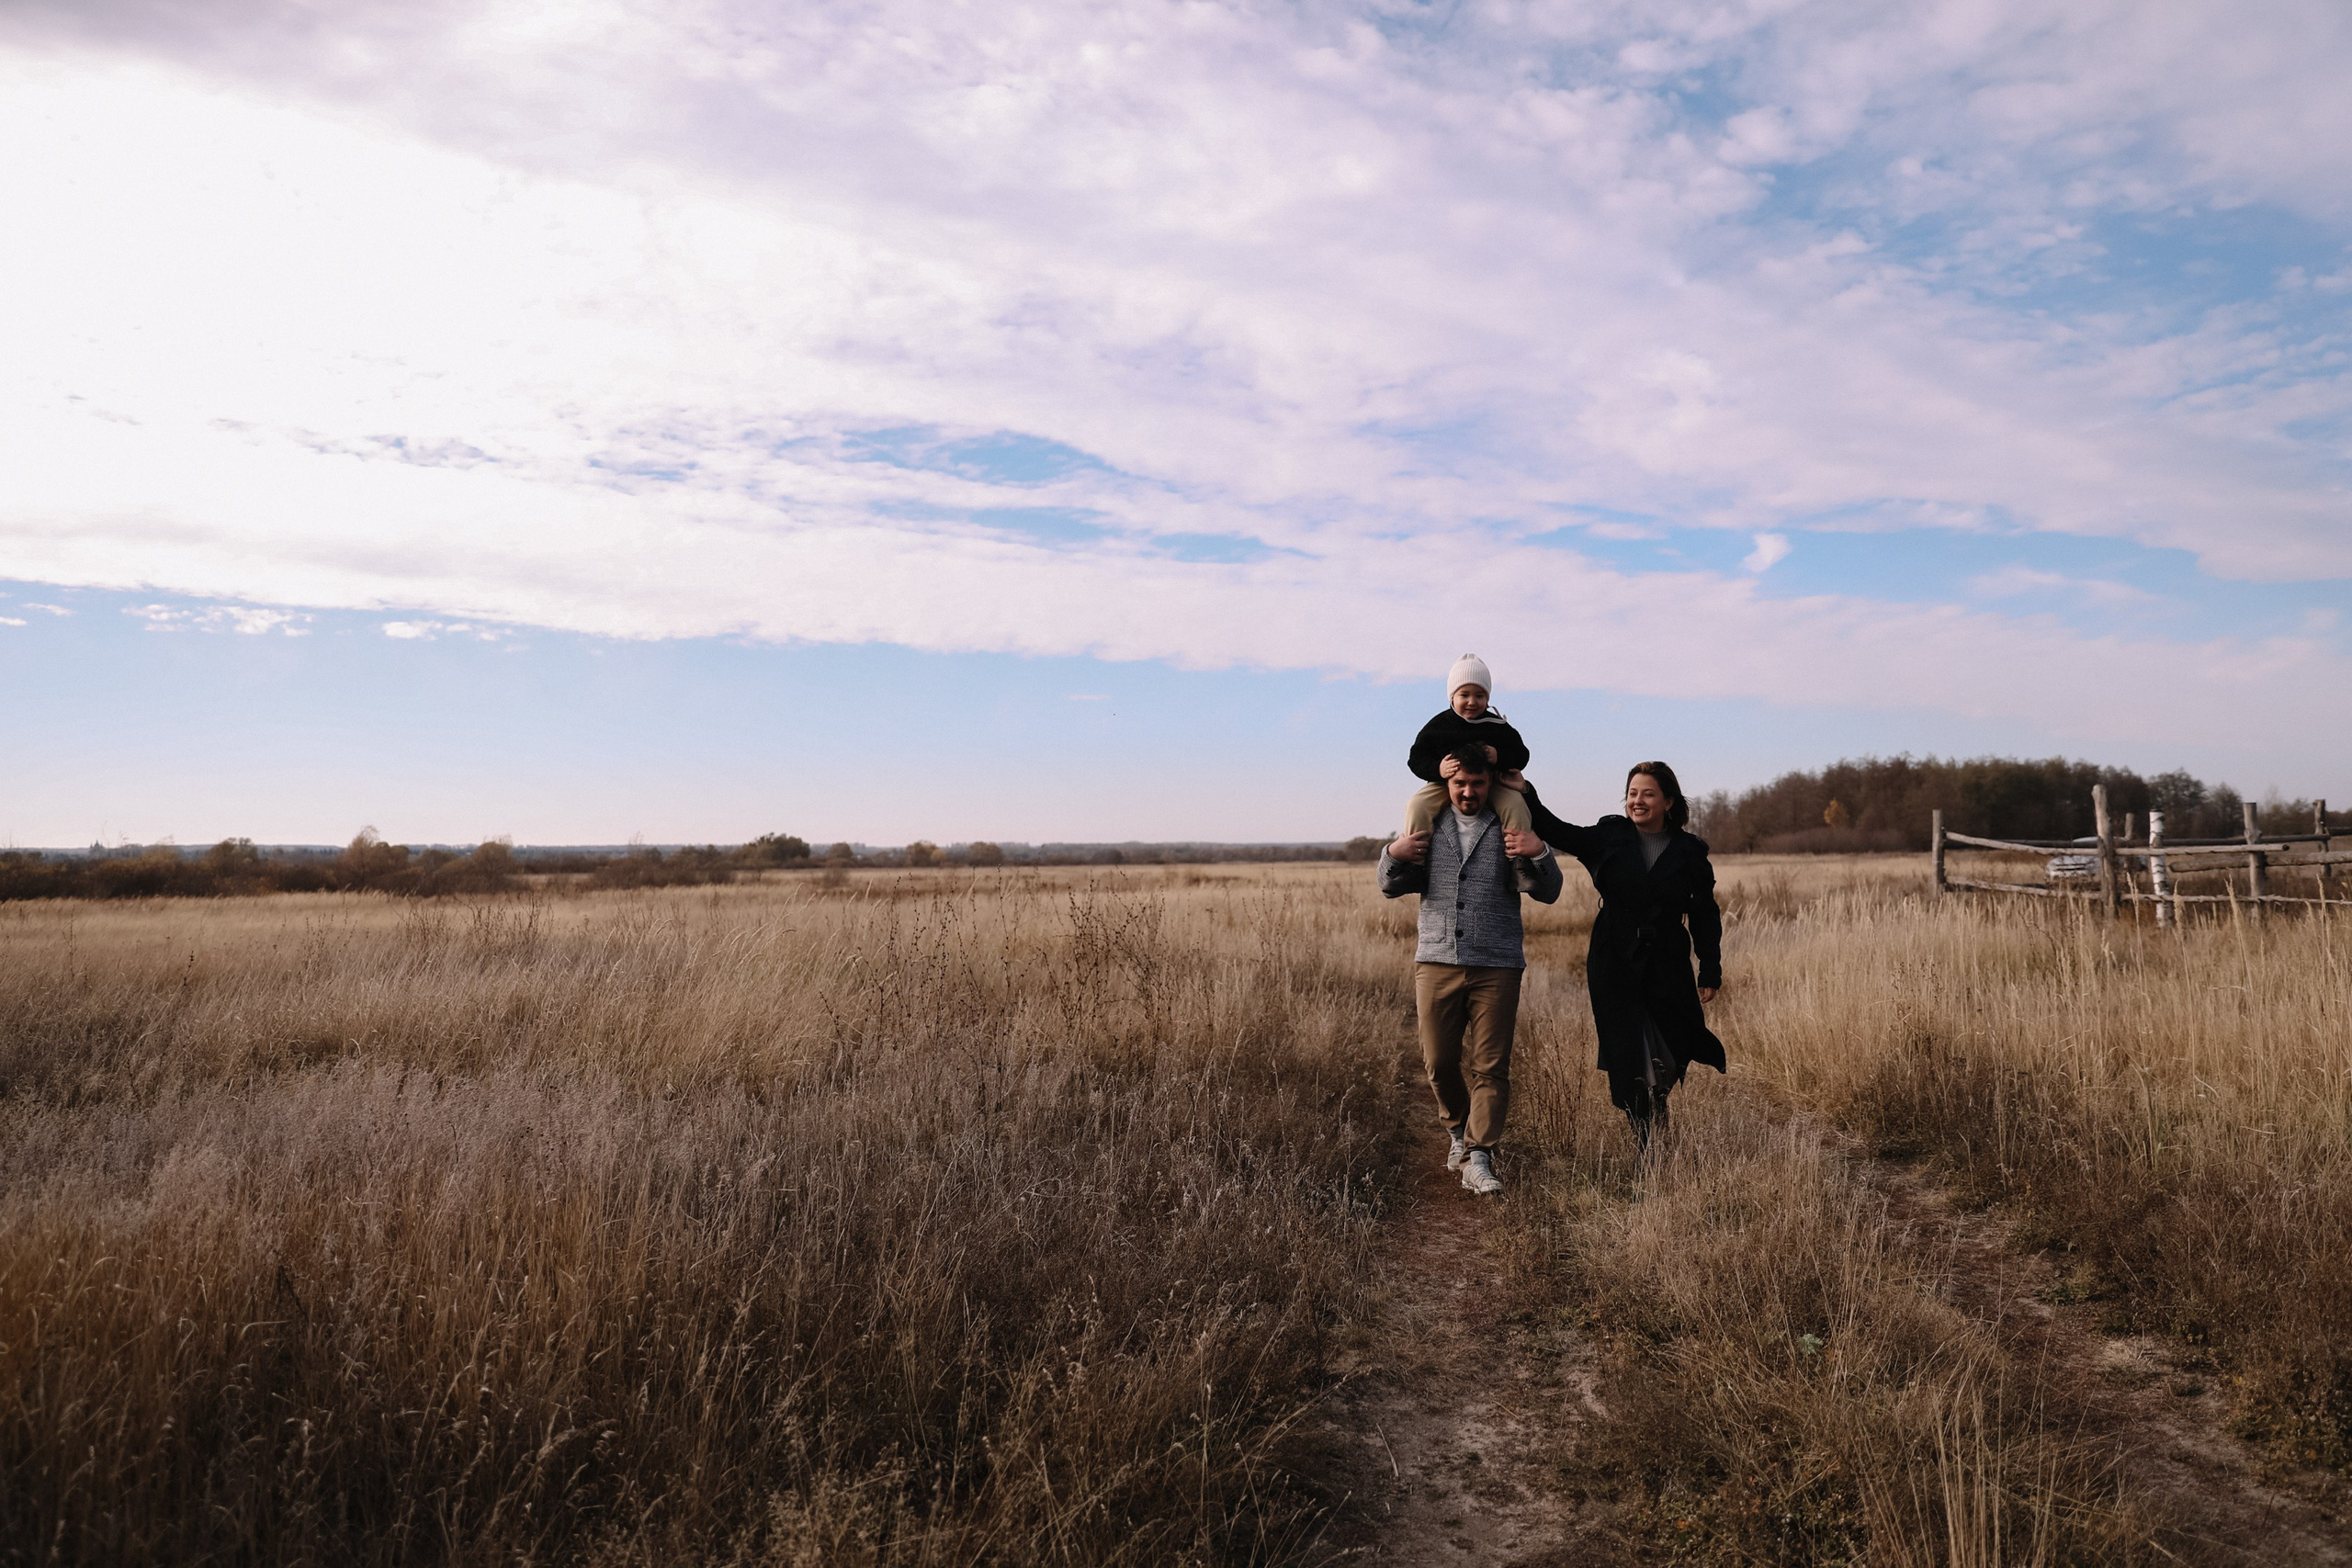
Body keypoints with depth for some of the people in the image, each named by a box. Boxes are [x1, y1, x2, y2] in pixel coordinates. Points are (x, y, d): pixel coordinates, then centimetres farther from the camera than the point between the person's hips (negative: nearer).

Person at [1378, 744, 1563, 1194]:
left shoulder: (1512, 828, 6)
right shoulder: (1427, 826, 13)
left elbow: (1547, 892, 0)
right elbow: (1392, 887, 13)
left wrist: (1539, 853, -19)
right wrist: (1393, 855, -8)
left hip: (1496, 966, -2)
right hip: (1436, 961, 2)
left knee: (1490, 1068, -5)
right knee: (1439, 1062, 6)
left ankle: (1477, 1158, -2)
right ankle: (1458, 1128, 31)